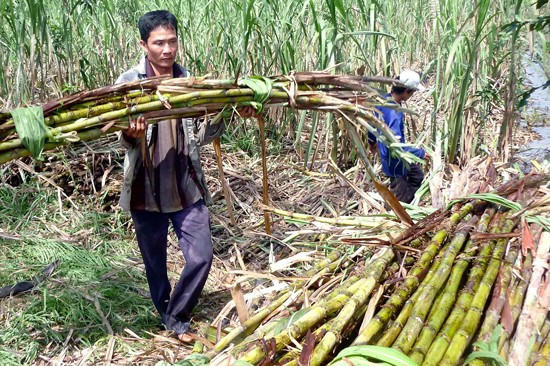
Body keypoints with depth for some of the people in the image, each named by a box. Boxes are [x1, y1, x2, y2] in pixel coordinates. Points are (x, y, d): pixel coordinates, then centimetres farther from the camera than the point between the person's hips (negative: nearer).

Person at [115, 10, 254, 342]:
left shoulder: (189, 80, 6)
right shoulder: (129, 82, -5)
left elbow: (201, 135, 8)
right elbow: (125, 139, -12)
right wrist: (131, 135, -35)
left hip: (187, 186, 2)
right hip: (147, 187, -2)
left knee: (201, 256, -1)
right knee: (155, 261, 13)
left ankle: (176, 317, 22)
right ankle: (166, 316, 37)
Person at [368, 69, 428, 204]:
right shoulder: (394, 114, -36)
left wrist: (372, 141, 28)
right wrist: (421, 153, -25)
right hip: (395, 162, -10)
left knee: (417, 175, 28)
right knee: (400, 199, 6)